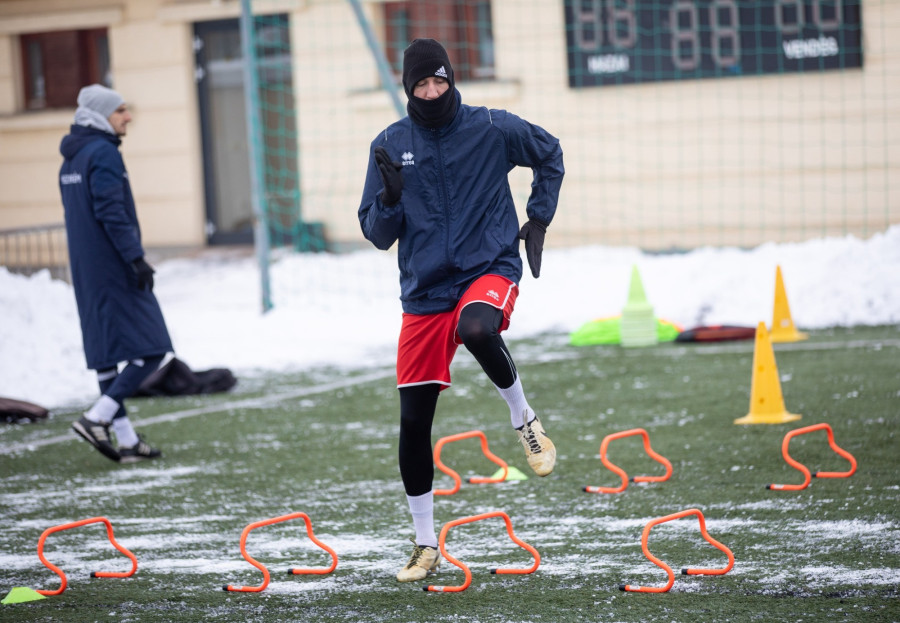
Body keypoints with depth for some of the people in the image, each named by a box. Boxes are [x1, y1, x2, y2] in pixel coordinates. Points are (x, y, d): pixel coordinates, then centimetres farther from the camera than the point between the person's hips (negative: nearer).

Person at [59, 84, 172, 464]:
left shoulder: (71, 159, 16)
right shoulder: (103, 154, -13)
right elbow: (111, 211, -21)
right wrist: (135, 258, -22)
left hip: (85, 270, 10)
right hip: (114, 269, -10)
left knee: (105, 350, 9)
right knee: (151, 347, -6)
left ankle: (125, 439, 10)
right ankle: (97, 418, -14)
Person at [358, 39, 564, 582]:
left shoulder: (493, 128, -4)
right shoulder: (389, 146, 0)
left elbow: (550, 155, 16)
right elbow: (377, 233, 2)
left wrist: (539, 219, 7)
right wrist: (390, 198, -17)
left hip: (490, 269, -3)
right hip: (423, 293, 3)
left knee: (475, 328, -39)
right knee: (414, 422, 1)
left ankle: (523, 416, -10)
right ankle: (426, 547, 17)